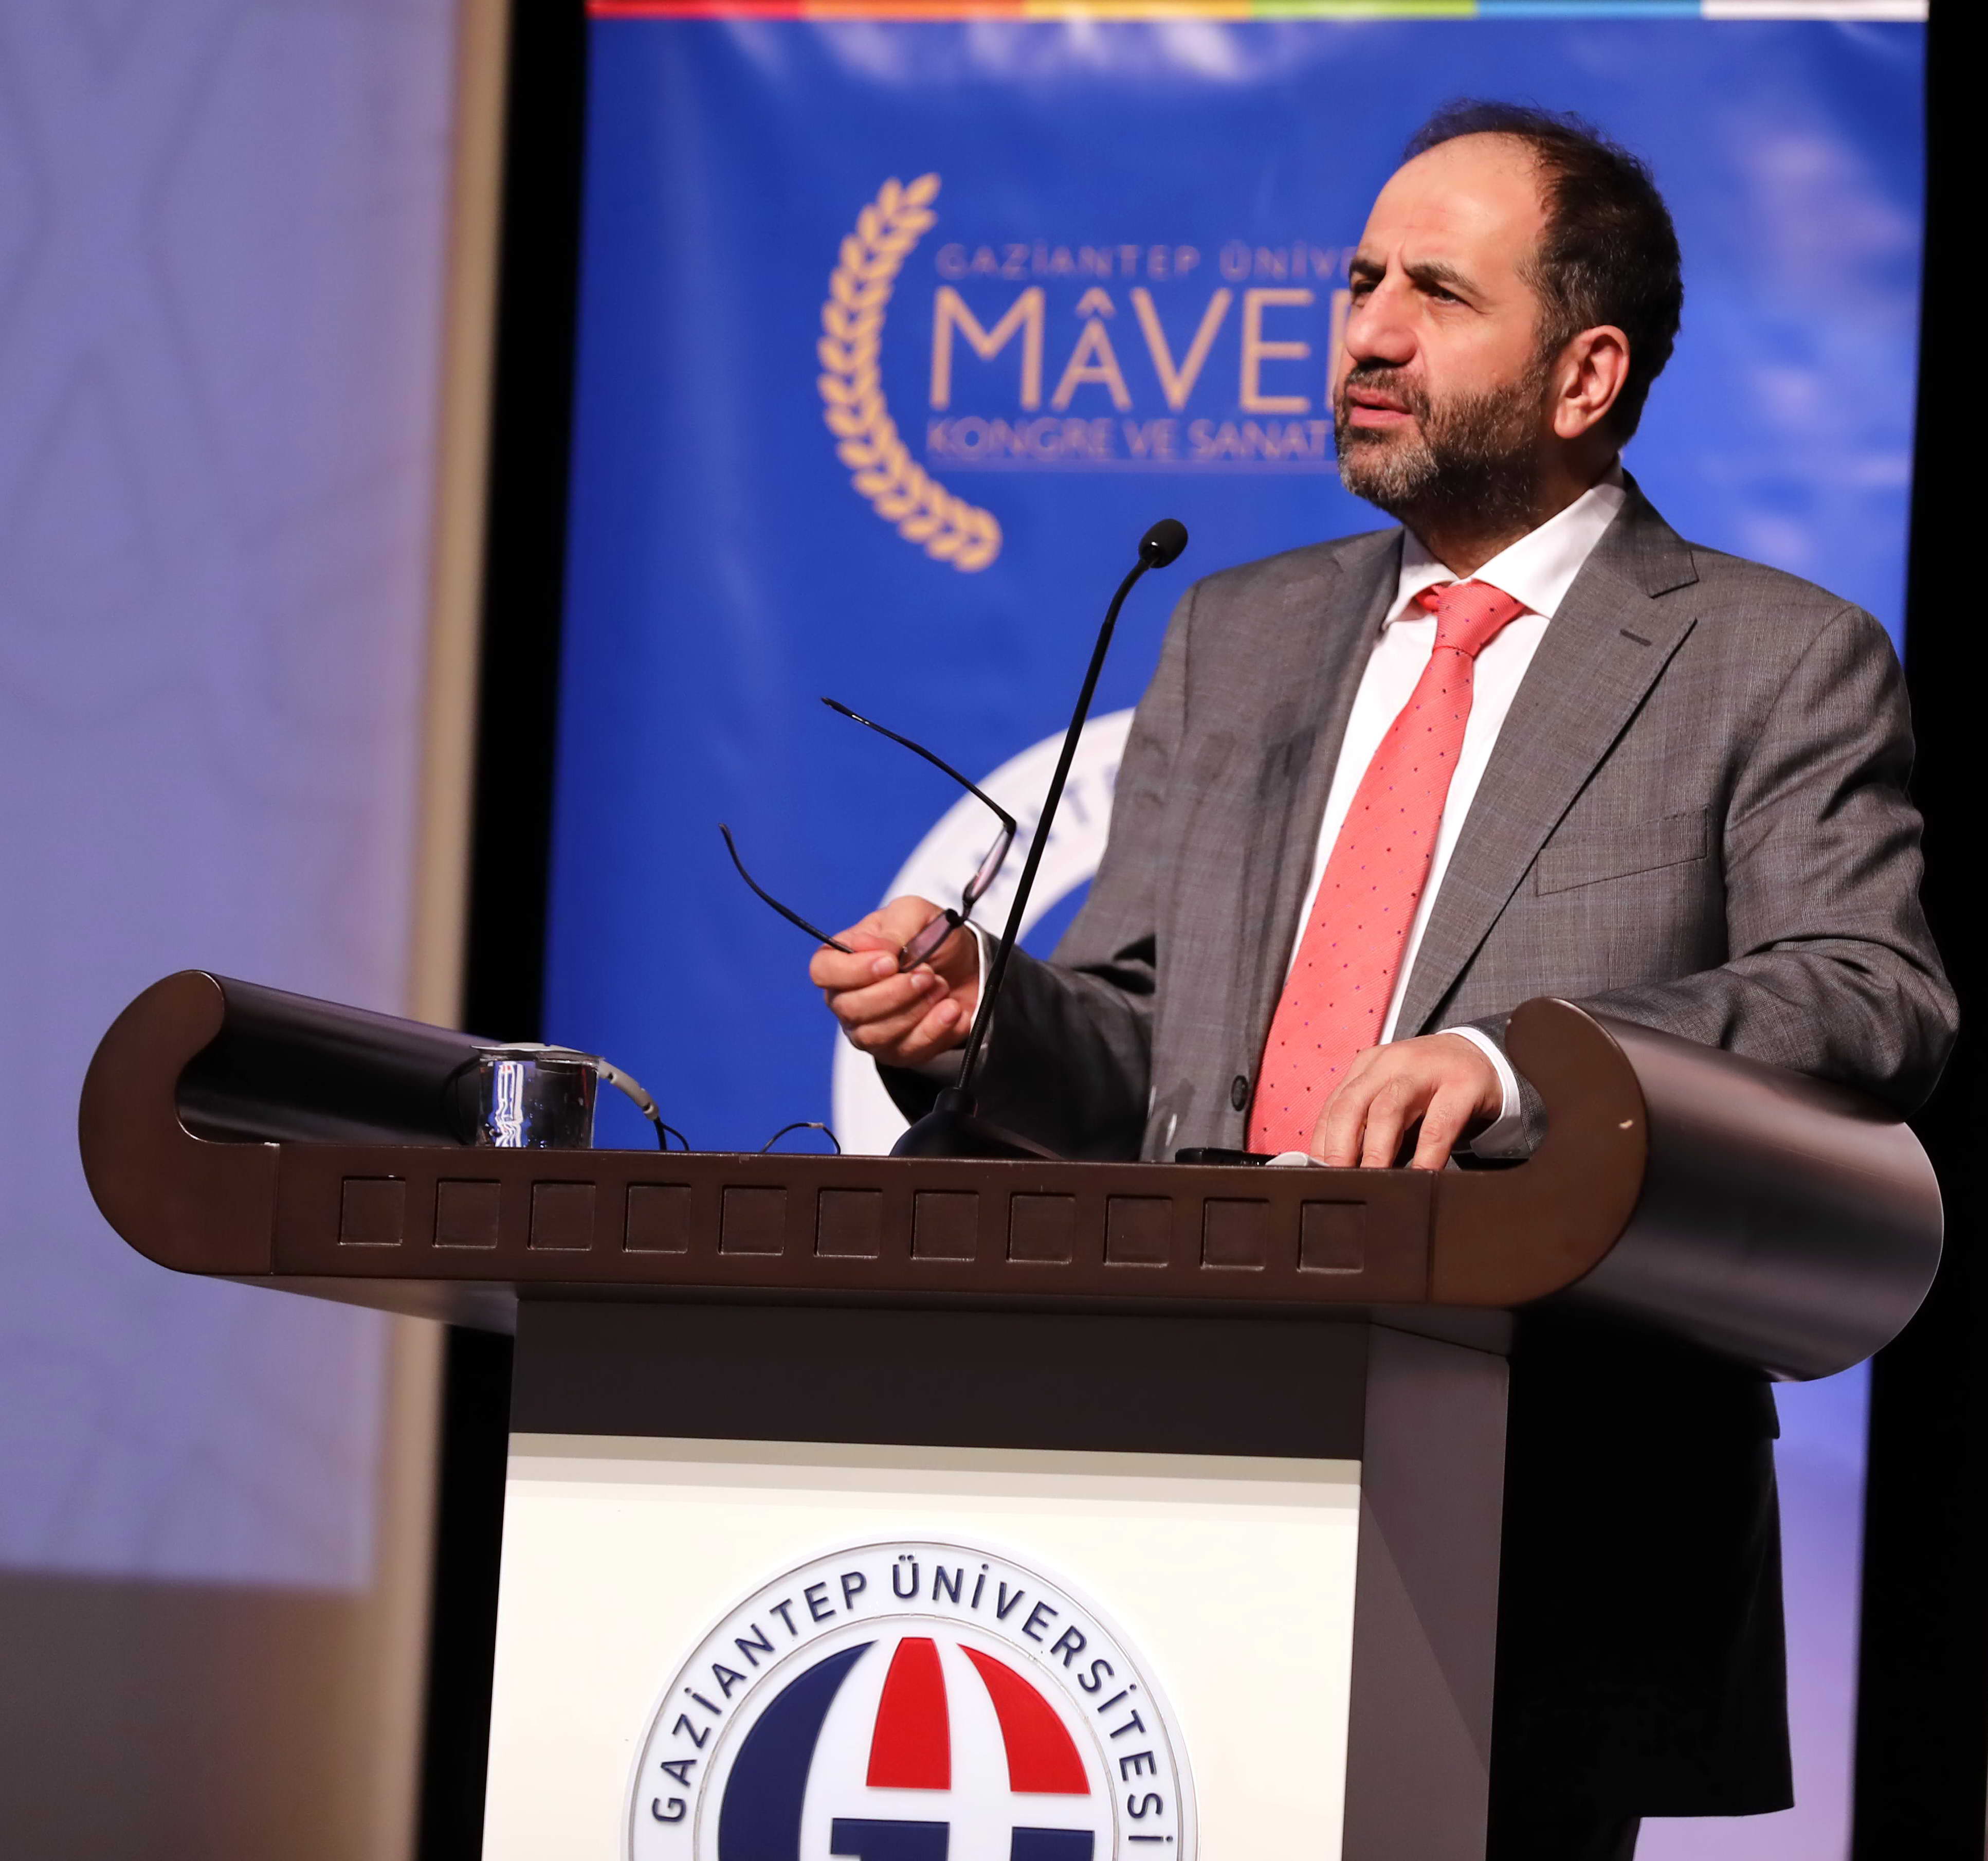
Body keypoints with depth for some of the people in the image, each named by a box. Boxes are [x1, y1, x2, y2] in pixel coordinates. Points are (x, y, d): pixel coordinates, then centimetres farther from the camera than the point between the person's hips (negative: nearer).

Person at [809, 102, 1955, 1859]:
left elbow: (1877, 1005, -11)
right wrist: (984, 1012, -4)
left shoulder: (1782, 666, 4)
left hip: (1553, 1534, -4)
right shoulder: (1237, 640, 21)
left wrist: (1510, 1059, -26)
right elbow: (1139, 1048, 20)